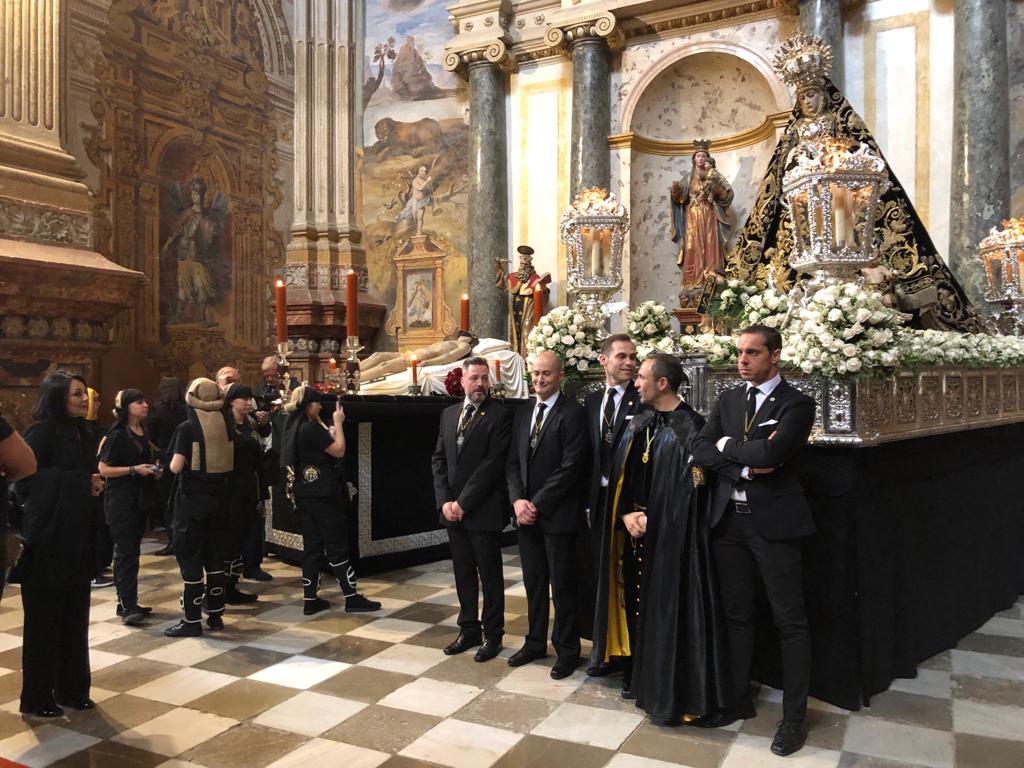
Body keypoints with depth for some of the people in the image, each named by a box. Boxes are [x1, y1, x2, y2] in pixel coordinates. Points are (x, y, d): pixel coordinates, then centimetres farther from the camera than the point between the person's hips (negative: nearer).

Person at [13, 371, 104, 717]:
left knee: (75, 618, 12)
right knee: (44, 620, 3)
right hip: (47, 537, -7)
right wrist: (81, 484, -16)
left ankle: (72, 688, 23)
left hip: (77, 538, 7)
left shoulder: (80, 434, 14)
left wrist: (93, 485, -3)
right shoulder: (41, 431, -11)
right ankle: (36, 697, 16)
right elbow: (28, 479, -17)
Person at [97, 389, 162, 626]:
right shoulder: (117, 435, -11)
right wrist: (134, 469, -21)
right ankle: (127, 607, -5)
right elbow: (104, 469, -13)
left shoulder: (142, 433, 12)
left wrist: (154, 470, 7)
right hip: (120, 500, -8)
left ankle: (128, 602, 19)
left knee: (131, 551, 12)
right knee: (126, 552, -8)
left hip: (139, 498, 8)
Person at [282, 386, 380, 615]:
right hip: (322, 495, -9)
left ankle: (310, 600, 16)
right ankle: (352, 598, 5)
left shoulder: (294, 427, 10)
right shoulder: (311, 428, -18)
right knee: (338, 547, -1)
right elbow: (339, 450, -13)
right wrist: (338, 422, -4)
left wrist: (332, 426, 12)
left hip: (304, 495, 9)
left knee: (311, 546, 12)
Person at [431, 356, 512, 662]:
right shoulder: (448, 414, 11)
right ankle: (469, 630, 28)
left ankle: (492, 635, 20)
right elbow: (439, 459, 9)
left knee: (490, 575, 6)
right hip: (453, 509, 6)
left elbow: (492, 464, -15)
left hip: (483, 510, -5)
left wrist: (463, 503, -15)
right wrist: (445, 501, -3)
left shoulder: (500, 415, -8)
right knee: (463, 574, 15)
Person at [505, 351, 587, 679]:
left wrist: (537, 503, -15)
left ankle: (566, 649, 20)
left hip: (557, 513, -6)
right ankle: (536, 642, 30)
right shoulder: (523, 413, 11)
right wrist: (518, 500, -5)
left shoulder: (572, 413, -10)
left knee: (562, 585, 5)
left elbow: (571, 466, -16)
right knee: (533, 582, 16)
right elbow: (513, 462, 11)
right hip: (526, 512, 6)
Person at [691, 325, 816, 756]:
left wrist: (728, 445, -8)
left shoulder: (796, 404, -7)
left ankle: (794, 717, 17)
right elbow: (701, 451, 0)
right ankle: (739, 699, 30)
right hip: (729, 519, 6)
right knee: (737, 614, 15)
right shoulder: (728, 400, 10)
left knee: (790, 622, 4)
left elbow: (771, 452, -24)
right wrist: (745, 466, -13)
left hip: (772, 521, -5)